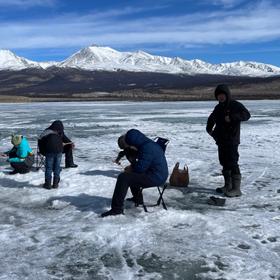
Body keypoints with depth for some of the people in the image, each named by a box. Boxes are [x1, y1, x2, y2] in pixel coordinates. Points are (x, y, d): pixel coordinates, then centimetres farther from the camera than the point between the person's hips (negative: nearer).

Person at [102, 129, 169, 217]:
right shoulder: (149, 144, 10)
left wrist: (131, 168, -2)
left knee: (123, 178, -18)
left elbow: (140, 167, -23)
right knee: (130, 174, 31)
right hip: (159, 174, 11)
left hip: (154, 177, -11)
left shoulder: (147, 148, -23)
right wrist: (132, 166, 10)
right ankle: (138, 199, 45)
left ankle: (117, 208, -16)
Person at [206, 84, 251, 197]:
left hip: (232, 140, -8)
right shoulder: (218, 108, 15)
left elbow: (246, 115, -21)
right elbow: (211, 119, 31)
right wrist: (209, 129, 16)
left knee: (232, 163, -10)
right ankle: (228, 186, 23)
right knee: (224, 162, 12)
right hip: (221, 140, 8)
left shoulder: (236, 105, -6)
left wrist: (232, 117, -31)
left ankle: (236, 189, -5)